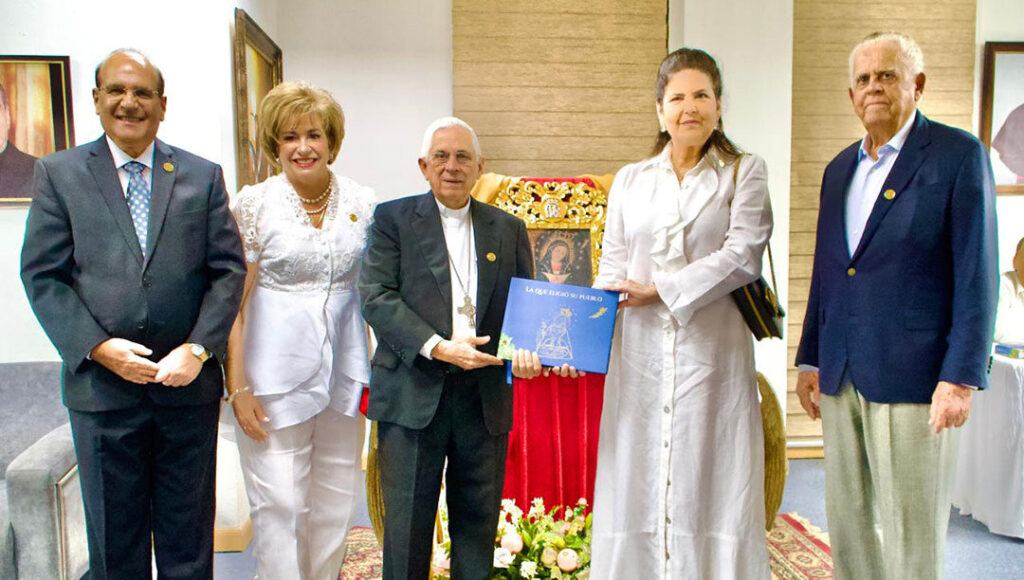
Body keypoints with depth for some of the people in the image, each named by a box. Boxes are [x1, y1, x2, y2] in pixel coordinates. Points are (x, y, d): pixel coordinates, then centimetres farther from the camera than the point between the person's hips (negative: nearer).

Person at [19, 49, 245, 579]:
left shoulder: (203, 176, 5)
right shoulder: (58, 173, 4)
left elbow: (229, 270, 0)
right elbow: (42, 276, -1)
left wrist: (197, 349, -12)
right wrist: (97, 347, -14)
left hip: (189, 383, 1)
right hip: (101, 386, 0)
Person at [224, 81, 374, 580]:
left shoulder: (362, 202, 4)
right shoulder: (253, 203, -4)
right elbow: (236, 300, -4)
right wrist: (238, 387, -8)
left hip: (344, 368, 3)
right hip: (277, 370, -3)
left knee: (335, 501, 13)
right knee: (277, 503, 2)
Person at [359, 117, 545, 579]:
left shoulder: (509, 229, 13)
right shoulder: (393, 219, 4)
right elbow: (377, 297, -6)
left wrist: (525, 349, -10)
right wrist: (437, 347, -18)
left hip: (486, 397, 3)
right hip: (413, 394, -2)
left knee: (479, 516, 12)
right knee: (407, 520, 4)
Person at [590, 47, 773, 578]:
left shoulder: (744, 172, 7)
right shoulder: (629, 180, 14)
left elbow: (742, 255, -7)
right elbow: (611, 270, 11)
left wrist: (659, 289, -12)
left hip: (712, 353, -2)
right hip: (641, 357, 2)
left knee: (711, 485, 2)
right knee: (636, 486, 5)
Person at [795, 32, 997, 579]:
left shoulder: (959, 154, -3)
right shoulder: (839, 169, 15)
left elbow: (977, 275, -8)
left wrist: (961, 377, -13)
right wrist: (810, 359, 14)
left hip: (912, 376, -6)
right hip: (841, 377, 6)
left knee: (911, 530, 3)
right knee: (846, 520, 14)